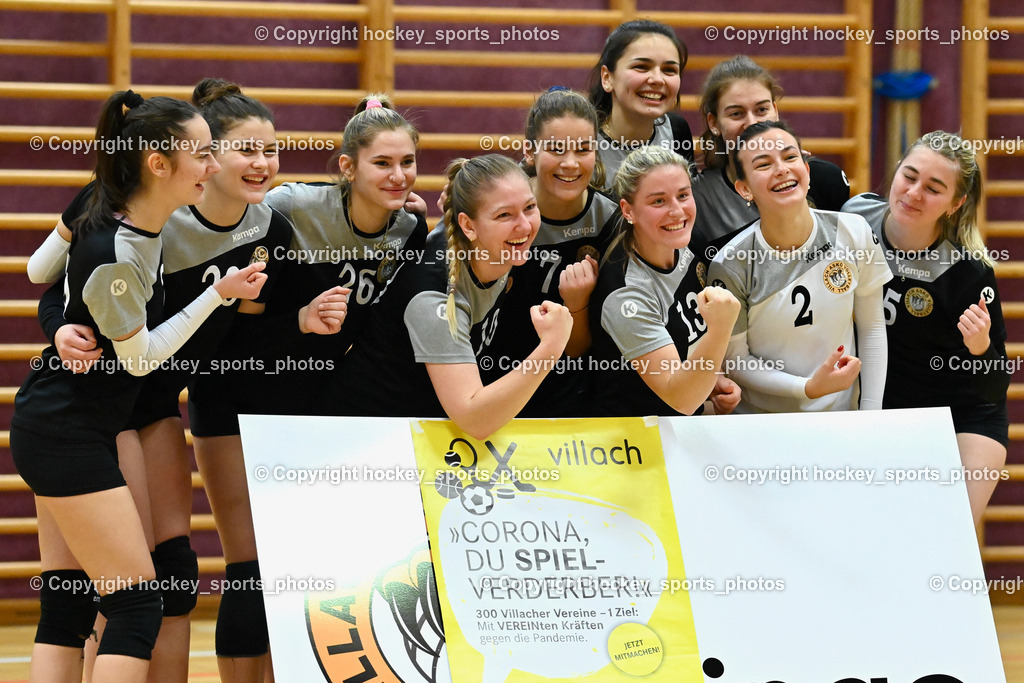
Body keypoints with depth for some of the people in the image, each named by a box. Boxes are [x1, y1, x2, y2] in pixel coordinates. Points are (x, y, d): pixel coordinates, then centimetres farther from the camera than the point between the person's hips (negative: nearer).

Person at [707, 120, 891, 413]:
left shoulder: (853, 233, -3)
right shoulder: (731, 266, -11)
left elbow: (872, 327, 6)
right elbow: (734, 360, -4)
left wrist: (872, 415, 0)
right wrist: (809, 388, -17)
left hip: (841, 417, 3)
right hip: (762, 428, -3)